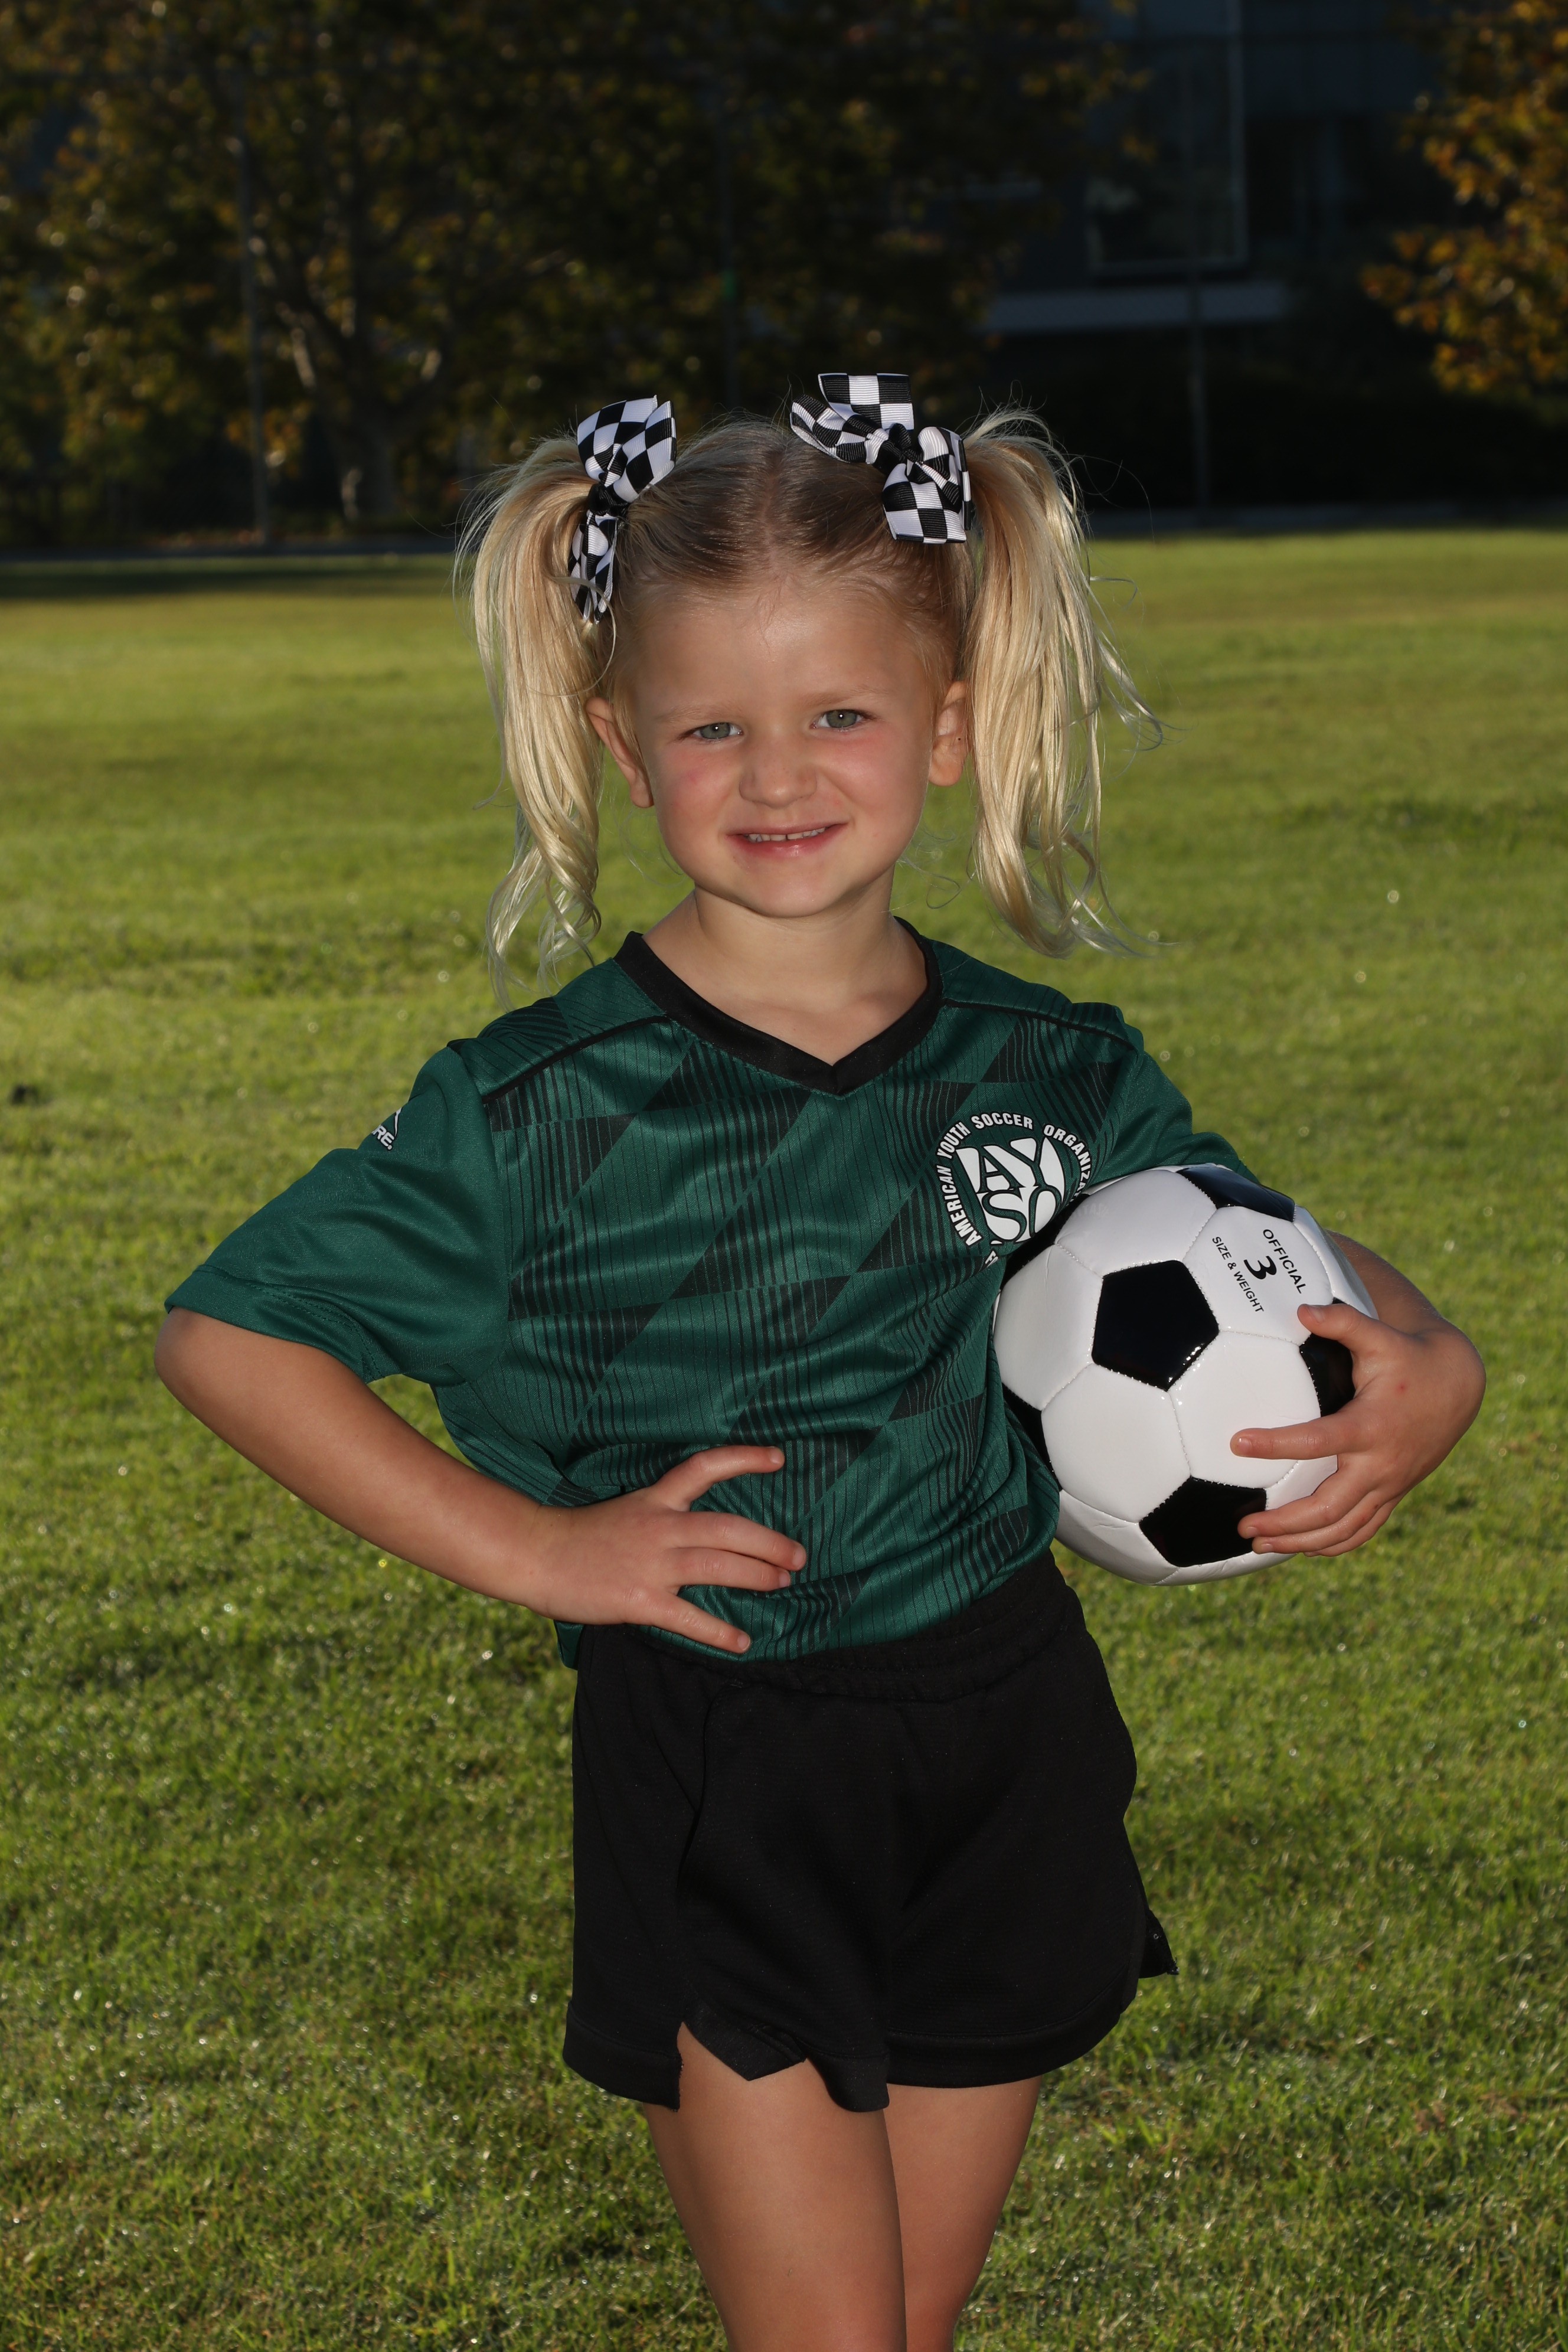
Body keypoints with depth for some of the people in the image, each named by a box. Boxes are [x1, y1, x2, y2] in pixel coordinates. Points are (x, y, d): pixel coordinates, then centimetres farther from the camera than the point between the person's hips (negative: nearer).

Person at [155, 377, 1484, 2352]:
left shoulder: (1053, 1075, 0)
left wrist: (1419, 1365, -10)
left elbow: (1294, 1270, 13)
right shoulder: (542, 1111, -10)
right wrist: (525, 1544, -12)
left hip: (1006, 1764, 4)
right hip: (715, 1793, -3)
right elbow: (228, 1328, -7)